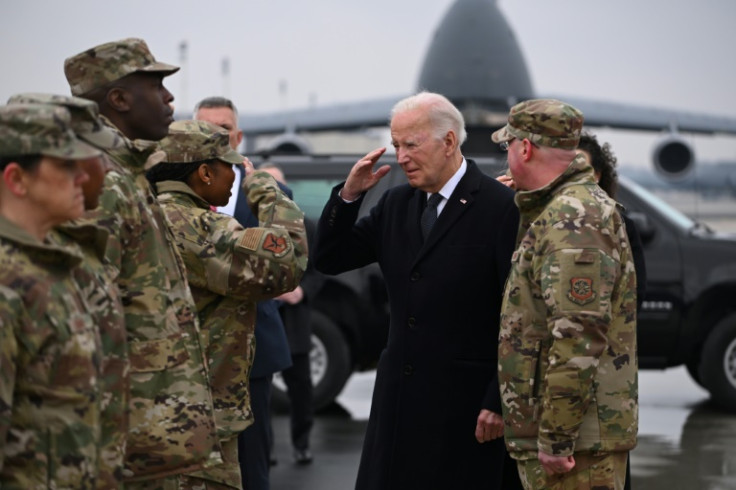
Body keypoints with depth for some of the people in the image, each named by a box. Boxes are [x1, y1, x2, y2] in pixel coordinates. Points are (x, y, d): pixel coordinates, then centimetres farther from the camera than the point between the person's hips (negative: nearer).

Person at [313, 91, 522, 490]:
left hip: (465, 404, -6)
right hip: (399, 397, 6)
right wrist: (348, 195, -2)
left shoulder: (503, 209, -9)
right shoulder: (396, 204, 11)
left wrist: (500, 403, -13)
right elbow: (329, 260, 13)